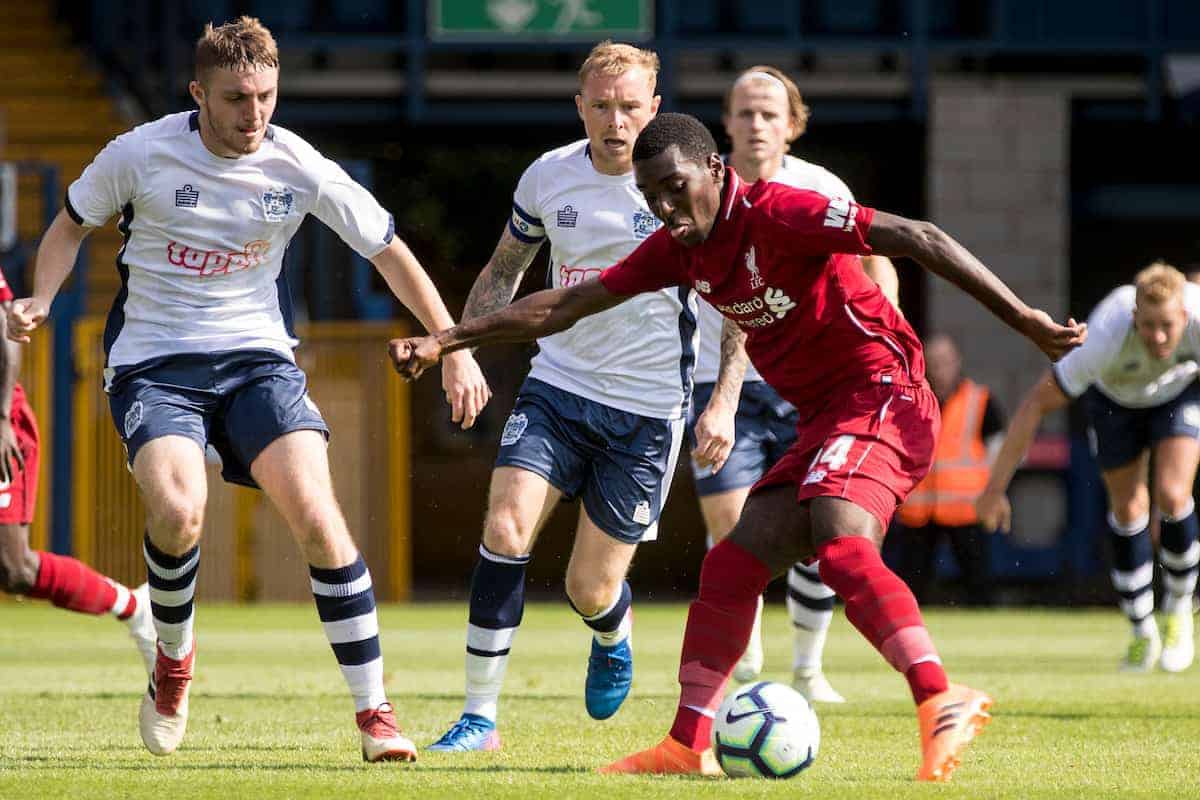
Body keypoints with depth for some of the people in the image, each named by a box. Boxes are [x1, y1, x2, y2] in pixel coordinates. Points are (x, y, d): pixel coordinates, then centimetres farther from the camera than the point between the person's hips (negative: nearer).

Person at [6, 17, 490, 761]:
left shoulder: (299, 168, -7)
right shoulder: (141, 154, -9)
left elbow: (390, 252, 4)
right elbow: (72, 224, 9)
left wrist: (455, 349, 1)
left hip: (257, 356, 1)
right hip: (154, 359, -1)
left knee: (318, 517, -19)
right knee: (179, 512, -28)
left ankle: (374, 711, -9)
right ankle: (174, 657, 3)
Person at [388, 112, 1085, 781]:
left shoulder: (777, 214, -16)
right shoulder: (679, 249, 9)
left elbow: (916, 240, -19)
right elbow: (565, 306, 16)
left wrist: (1025, 320, -24)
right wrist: (445, 342, 15)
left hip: (880, 394, -9)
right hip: (823, 422, 9)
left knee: (841, 548, -30)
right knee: (733, 566, 3)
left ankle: (943, 704, -40)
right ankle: (688, 746, 7)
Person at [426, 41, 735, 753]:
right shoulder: (549, 177, 0)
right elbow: (505, 271, 18)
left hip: (648, 409, -3)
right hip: (557, 383, 3)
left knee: (590, 591, -1)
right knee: (505, 530, -20)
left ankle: (613, 638, 39)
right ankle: (480, 717, -13)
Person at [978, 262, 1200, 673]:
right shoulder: (1106, 342, -45)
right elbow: (1035, 403, -34)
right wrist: (995, 488, -33)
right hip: (1114, 397, 0)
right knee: (1128, 509, 2)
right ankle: (1142, 634, 21)